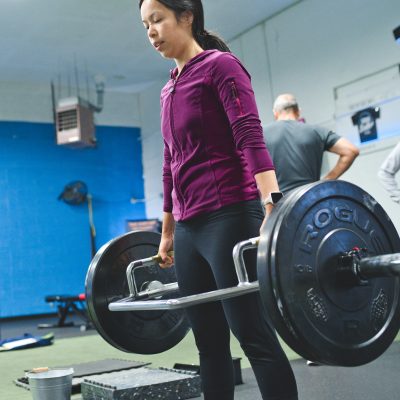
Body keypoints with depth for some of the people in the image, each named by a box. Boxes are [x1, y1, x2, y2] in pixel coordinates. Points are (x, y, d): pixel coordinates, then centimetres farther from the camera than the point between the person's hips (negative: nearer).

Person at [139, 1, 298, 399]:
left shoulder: (220, 65, -3)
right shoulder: (169, 90, 19)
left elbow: (250, 139, -15)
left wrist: (272, 206, -27)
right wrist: (166, 234, 22)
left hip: (229, 218, -8)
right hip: (189, 229, 8)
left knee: (253, 335, -7)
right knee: (209, 342, 10)